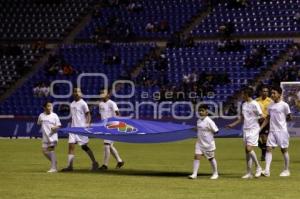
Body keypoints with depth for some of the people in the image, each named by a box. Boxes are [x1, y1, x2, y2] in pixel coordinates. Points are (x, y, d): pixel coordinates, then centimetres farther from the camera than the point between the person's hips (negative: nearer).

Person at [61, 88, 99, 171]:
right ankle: (70, 166, -5)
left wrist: (87, 124, -19)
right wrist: (72, 124, 16)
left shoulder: (83, 103, -6)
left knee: (84, 146, -2)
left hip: (81, 127, -6)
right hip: (73, 127, 6)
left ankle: (94, 162, 12)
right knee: (71, 145, -3)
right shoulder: (72, 104, 14)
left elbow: (88, 115, -7)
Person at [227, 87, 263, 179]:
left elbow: (261, 116, -12)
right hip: (245, 129, 8)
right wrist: (233, 124, 21)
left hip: (253, 129, -8)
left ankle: (258, 167, 1)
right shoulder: (244, 104, 12)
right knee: (247, 150, 6)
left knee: (249, 148, -16)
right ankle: (249, 173, 9)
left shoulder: (255, 104, -11)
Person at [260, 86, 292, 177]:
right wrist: (261, 128, 7)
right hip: (272, 131, 5)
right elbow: (268, 118, 14)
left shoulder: (284, 105, -8)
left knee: (284, 149, 4)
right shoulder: (270, 105, 9)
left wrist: (281, 120, 4)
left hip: (282, 130, -5)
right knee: (269, 148, -7)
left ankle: (286, 170, 16)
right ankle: (267, 170, -14)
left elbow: (289, 118, -2)